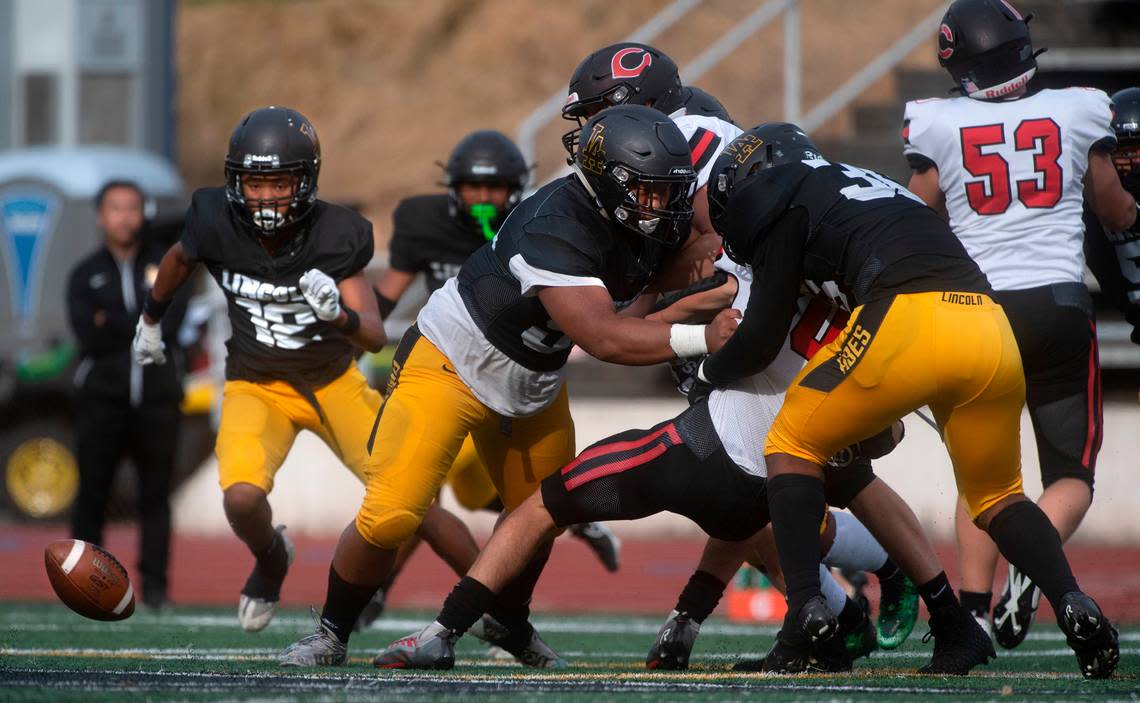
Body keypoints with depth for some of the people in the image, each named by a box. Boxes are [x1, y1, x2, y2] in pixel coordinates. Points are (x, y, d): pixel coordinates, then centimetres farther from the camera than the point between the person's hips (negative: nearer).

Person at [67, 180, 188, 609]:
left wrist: (113, 324, -9)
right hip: (102, 397, 0)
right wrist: (143, 325, -10)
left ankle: (154, 583, 1)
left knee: (156, 493, -2)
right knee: (92, 492, -2)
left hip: (157, 398, 0)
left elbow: (170, 324, -6)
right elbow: (88, 336, -6)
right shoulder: (85, 275, 9)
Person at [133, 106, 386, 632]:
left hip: (335, 381, 0)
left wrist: (338, 313, -43)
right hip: (257, 387, 0)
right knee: (243, 498, -27)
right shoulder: (217, 226, -18)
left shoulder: (335, 237, -20)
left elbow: (375, 336, -21)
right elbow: (179, 260, 8)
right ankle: (271, 561, 11)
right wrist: (150, 320, 24)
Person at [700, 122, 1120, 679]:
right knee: (997, 496, 22)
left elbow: (762, 337, 12)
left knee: (792, 445, 13)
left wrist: (709, 372, 31)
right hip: (994, 334, 7)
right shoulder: (865, 182, 36)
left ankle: (806, 607, -3)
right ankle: (1072, 603, -2)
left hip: (911, 321, -7)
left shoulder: (782, 199, 13)